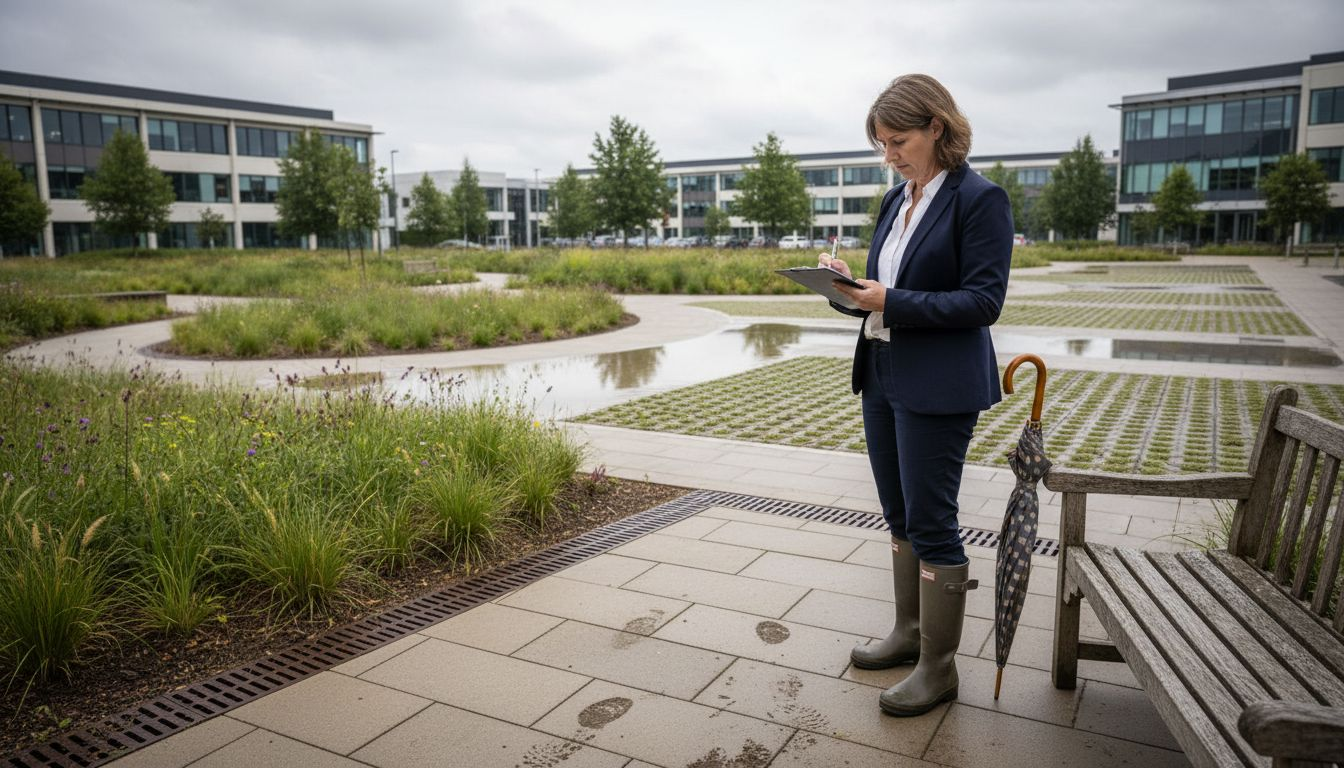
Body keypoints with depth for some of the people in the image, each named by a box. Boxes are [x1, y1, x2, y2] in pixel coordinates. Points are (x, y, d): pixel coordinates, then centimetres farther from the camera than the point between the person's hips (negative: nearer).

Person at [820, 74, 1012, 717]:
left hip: (938, 389, -8)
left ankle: (938, 667, 15)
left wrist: (893, 302, -23)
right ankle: (910, 632, 33)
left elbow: (984, 300, -16)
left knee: (930, 523, -1)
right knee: (900, 517, 16)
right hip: (880, 374, 8)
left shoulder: (979, 200, -11)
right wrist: (852, 287, -4)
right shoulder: (897, 199, 12)